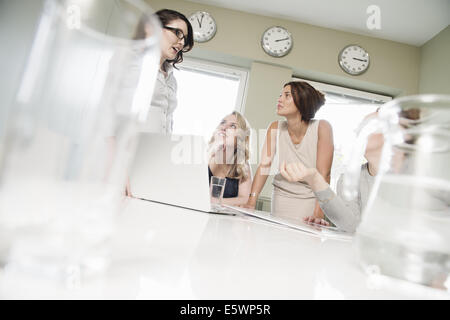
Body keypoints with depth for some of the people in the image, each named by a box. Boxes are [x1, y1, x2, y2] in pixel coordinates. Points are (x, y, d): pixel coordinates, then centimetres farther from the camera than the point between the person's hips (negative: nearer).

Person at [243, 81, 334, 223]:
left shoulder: (321, 127, -16)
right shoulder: (276, 128, -7)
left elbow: (324, 174, -19)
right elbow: (264, 165, -11)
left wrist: (318, 216, -26)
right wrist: (251, 202, -21)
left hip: (310, 199, -2)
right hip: (281, 196, 2)